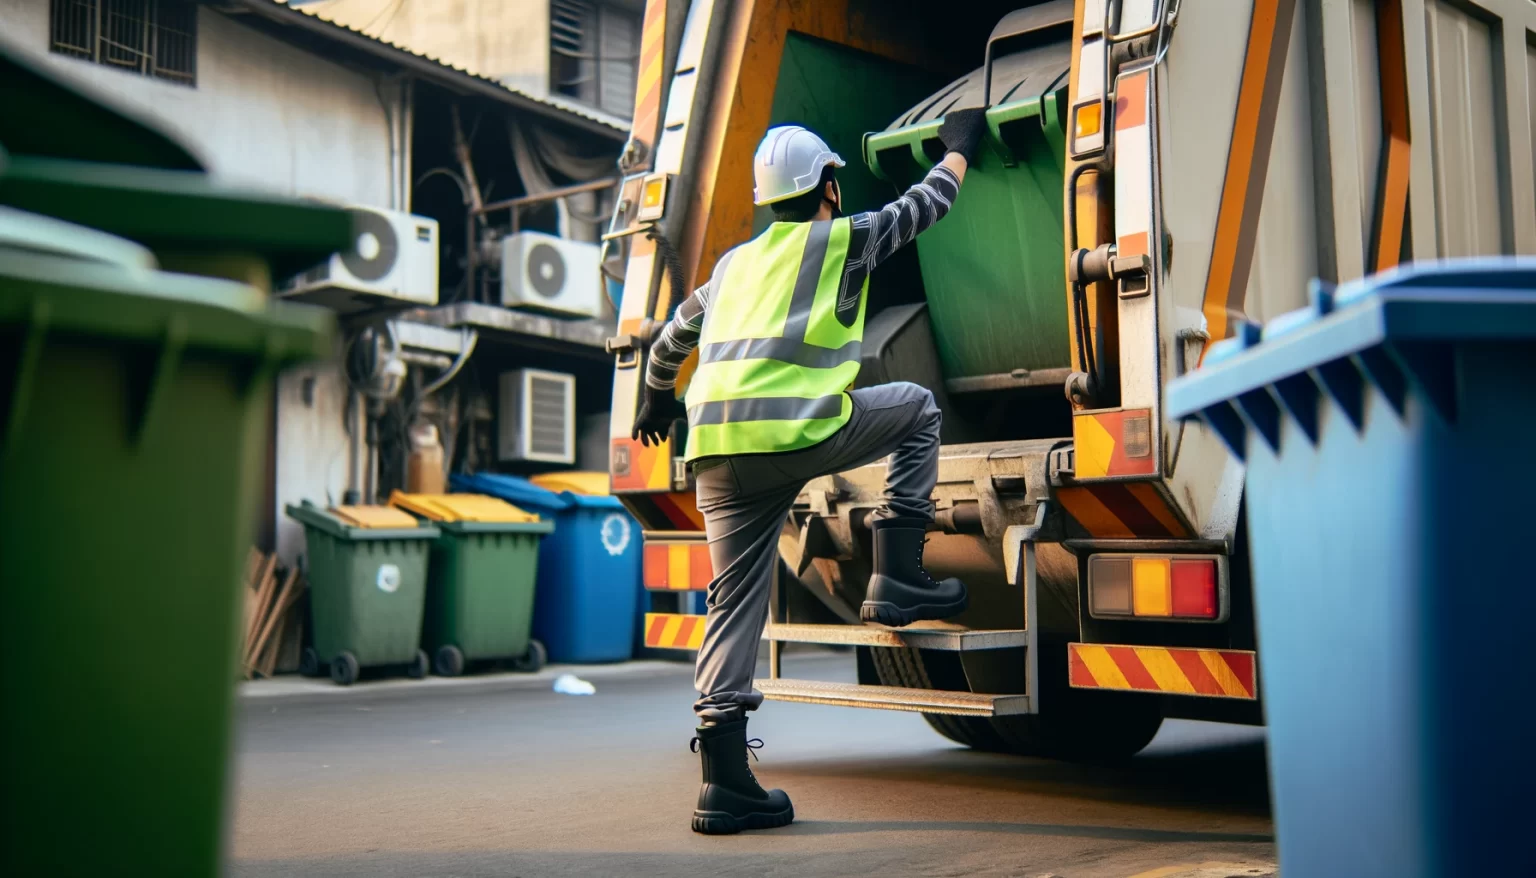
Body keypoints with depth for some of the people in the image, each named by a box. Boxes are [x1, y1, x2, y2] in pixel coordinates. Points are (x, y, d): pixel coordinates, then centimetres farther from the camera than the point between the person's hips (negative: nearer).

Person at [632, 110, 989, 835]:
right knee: (916, 408, 18)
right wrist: (959, 145, 47)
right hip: (794, 432, -6)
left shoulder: (734, 263, 30)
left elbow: (669, 340, 41)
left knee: (736, 605, 10)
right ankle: (896, 580, 13)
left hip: (715, 448, 6)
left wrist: (657, 400, 60)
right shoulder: (843, 238, 13)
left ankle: (725, 785, 7)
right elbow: (926, 202, 27)